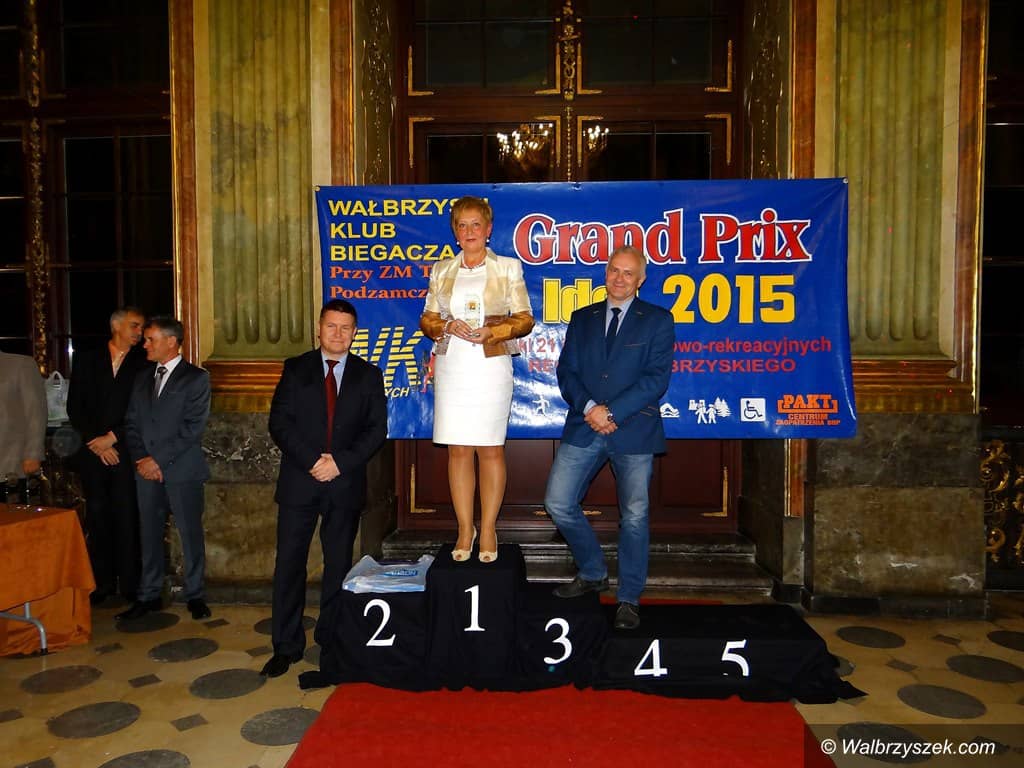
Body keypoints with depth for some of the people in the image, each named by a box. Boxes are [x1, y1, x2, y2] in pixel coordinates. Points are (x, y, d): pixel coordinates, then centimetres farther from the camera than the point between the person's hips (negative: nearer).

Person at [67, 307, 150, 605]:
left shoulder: (144, 363, 3)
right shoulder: (86, 358, 9)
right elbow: (74, 406, 6)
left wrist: (112, 437, -8)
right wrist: (95, 441, -4)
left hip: (126, 451, -2)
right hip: (92, 451, 2)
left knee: (127, 518, -1)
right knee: (97, 517, 6)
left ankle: (129, 584, 7)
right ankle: (102, 582, 15)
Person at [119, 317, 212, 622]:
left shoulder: (196, 378, -4)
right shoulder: (142, 378, 14)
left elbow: (192, 428, -11)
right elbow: (131, 423, 12)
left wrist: (158, 459, -13)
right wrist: (140, 459, -3)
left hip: (182, 470, -5)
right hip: (146, 470, 5)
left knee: (190, 533, 2)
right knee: (149, 533, 10)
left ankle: (195, 596, 14)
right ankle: (149, 595, 21)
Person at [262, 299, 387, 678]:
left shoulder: (368, 375, 7)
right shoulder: (296, 369, 6)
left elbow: (376, 429, 0)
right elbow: (279, 422, -2)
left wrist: (340, 462, -12)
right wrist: (312, 460, -13)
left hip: (345, 483, 0)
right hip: (299, 480, 0)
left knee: (339, 565, 8)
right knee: (289, 563, 2)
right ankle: (286, 646, 14)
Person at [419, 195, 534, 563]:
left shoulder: (508, 268, 5)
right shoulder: (441, 271, 13)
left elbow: (524, 319, 3)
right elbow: (427, 319, 14)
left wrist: (491, 332, -13)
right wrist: (448, 327, -8)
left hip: (491, 365, -2)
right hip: (451, 365, 3)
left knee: (490, 449, 0)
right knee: (458, 449, 3)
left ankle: (488, 530, 11)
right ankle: (464, 529, 14)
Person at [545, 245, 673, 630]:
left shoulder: (657, 320, 3)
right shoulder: (582, 318, 14)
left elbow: (657, 378, -7)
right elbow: (566, 371, 7)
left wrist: (612, 412, -15)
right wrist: (588, 407, -12)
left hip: (633, 429, -3)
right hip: (584, 427, 3)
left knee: (634, 515, 2)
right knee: (558, 502, 1)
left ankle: (629, 599, 19)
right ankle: (593, 573, 25)